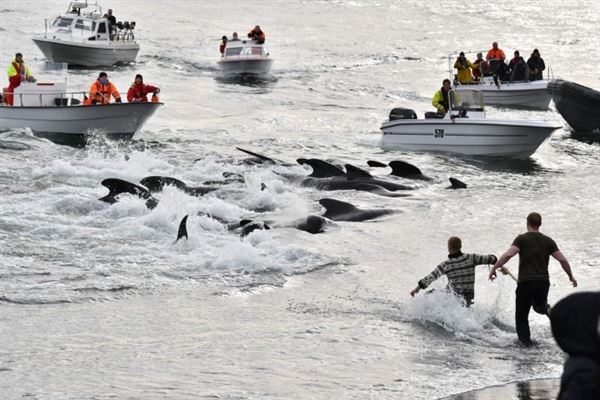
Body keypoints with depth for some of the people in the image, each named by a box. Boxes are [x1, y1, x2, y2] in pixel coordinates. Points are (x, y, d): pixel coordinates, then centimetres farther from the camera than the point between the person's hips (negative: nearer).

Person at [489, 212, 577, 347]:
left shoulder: (522, 239, -2)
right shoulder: (548, 241, 8)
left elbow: (508, 255, -16)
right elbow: (563, 260, 5)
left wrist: (494, 268, -9)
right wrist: (571, 276, 18)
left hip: (526, 282, -3)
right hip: (543, 282, 3)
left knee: (521, 315, 9)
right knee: (539, 305, 28)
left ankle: (525, 339, -3)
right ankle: (545, 308, -4)